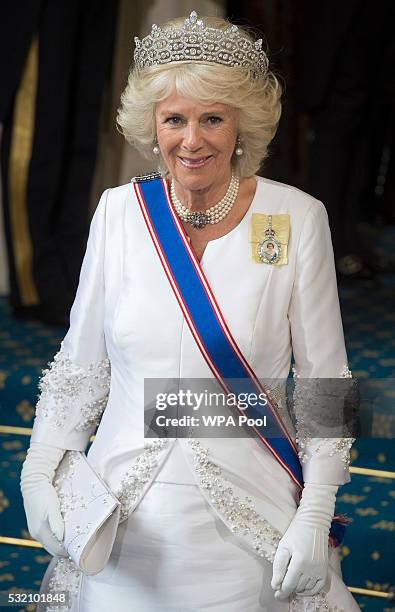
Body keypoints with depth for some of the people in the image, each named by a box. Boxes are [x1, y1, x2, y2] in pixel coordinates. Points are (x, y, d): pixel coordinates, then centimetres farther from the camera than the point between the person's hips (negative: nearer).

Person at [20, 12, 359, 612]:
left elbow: (324, 381, -4)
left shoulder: (298, 218, -8)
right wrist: (39, 473, -2)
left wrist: (315, 516, -9)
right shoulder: (119, 211, -2)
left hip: (248, 523, -2)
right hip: (125, 519, 2)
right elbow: (80, 364, 6)